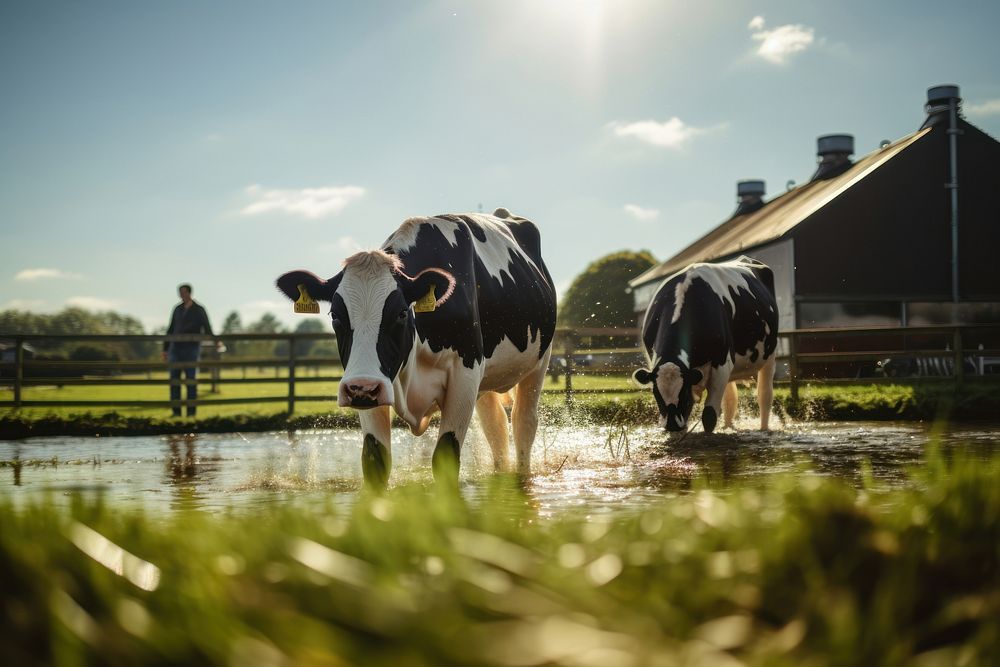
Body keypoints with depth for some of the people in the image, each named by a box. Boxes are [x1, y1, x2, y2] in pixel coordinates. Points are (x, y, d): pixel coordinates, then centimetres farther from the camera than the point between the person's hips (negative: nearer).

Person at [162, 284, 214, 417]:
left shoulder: (199, 310, -2)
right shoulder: (177, 309, 11)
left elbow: (207, 330, -12)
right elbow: (171, 330, 16)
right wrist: (165, 349, 13)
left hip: (192, 349, -4)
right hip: (176, 349, 4)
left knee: (191, 380, -6)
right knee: (174, 380, -2)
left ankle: (191, 412, -1)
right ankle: (176, 411, 3)